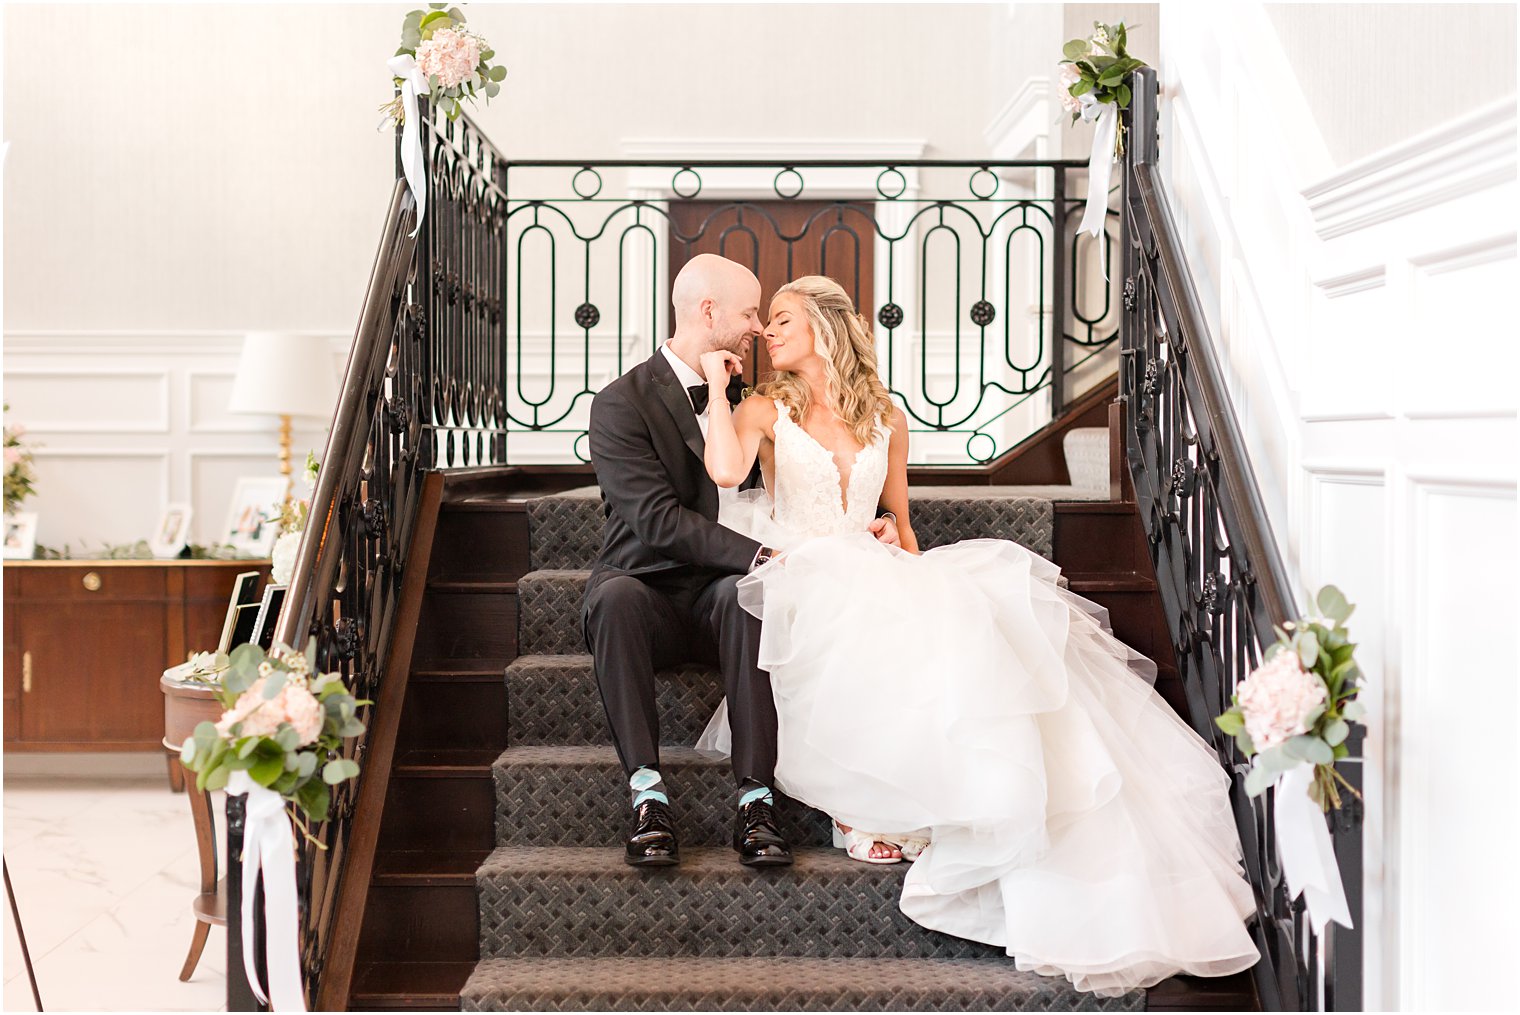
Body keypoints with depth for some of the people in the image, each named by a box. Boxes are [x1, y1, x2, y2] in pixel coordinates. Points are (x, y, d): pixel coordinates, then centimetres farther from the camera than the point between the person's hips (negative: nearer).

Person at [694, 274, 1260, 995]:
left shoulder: (885, 417, 17)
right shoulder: (765, 411, 9)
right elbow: (725, 470, -14)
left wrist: (921, 577, 2)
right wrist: (717, 385, -5)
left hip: (874, 578, 4)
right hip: (802, 581, -3)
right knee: (894, 634, -35)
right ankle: (871, 807, -26)